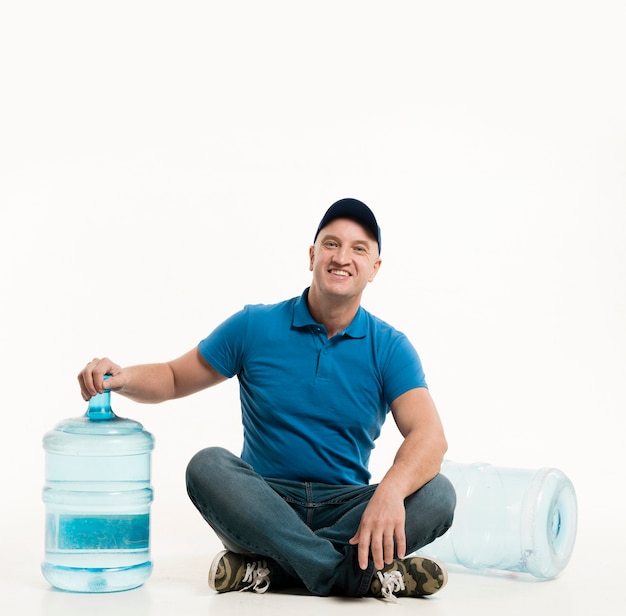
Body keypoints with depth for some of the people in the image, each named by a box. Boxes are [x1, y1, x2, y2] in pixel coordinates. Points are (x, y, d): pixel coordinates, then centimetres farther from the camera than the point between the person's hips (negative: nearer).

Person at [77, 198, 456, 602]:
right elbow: (175, 378, 9)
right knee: (208, 467, -30)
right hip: (264, 501, 0)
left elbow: (429, 436, -15)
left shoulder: (389, 347, -1)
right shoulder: (255, 327, 1)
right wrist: (122, 378, -15)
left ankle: (271, 568, -29)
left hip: (346, 510, 0)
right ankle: (360, 575, -34)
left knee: (437, 495, -26)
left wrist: (390, 491, -37)